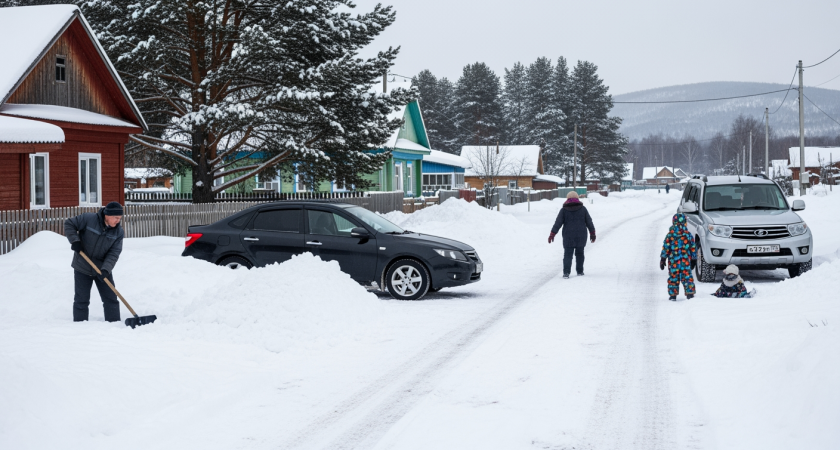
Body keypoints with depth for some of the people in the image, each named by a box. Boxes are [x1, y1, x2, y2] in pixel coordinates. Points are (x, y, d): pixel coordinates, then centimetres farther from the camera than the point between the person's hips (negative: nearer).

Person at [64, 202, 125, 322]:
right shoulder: (88, 219, -17)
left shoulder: (118, 232, -9)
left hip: (103, 269, 2)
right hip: (82, 268, -2)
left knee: (111, 298, 2)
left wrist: (105, 269, -27)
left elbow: (114, 253, -13)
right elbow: (69, 224, -7)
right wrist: (74, 241, -20)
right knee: (81, 300, 3)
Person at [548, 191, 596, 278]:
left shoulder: (564, 210, -1)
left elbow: (558, 223, -5)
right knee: (579, 253, 13)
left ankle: (566, 272, -11)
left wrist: (552, 234, -4)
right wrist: (592, 233, 14)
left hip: (568, 236, -1)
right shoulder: (582, 209, 3)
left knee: (568, 254, 0)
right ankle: (580, 271, 16)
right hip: (581, 236, 1)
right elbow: (589, 222, 6)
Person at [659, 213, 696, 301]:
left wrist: (662, 259, 3)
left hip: (673, 261, -1)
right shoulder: (688, 234, 0)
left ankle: (673, 295, 5)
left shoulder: (670, 235, -5)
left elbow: (665, 248, -4)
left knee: (673, 277, 5)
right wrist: (694, 259, 17)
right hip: (686, 261, 1)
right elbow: (693, 248, 6)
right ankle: (689, 293, 4)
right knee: (687, 276, 6)